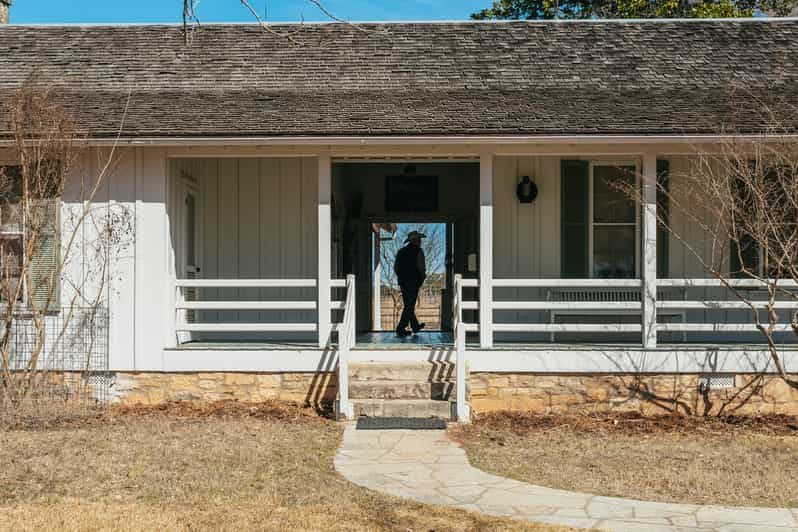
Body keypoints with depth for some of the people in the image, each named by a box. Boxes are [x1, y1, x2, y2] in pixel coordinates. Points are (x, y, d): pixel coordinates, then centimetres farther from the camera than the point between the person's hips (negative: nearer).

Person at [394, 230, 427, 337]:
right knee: (410, 306, -4)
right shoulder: (418, 251, -8)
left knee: (408, 305, 16)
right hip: (414, 282, -7)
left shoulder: (401, 252, 11)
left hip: (403, 283, 7)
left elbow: (396, 267, 11)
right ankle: (401, 328, -9)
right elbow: (421, 267, -15)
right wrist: (422, 276, 2)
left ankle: (415, 326, 30)